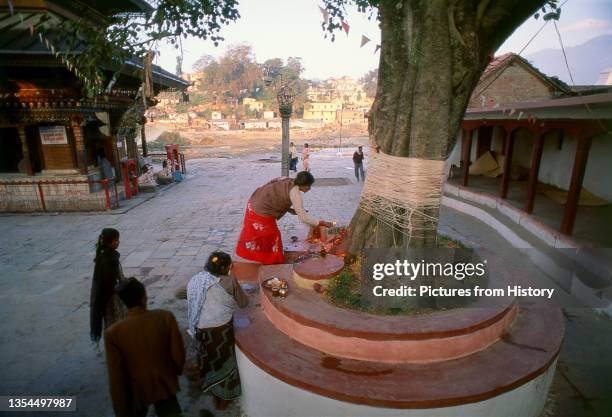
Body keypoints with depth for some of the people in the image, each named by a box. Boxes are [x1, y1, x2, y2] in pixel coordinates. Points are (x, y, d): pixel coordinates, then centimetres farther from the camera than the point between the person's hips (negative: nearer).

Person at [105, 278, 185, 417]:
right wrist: (177, 372, 9)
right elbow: (178, 355, -13)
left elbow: (116, 379, -17)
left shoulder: (113, 333, -23)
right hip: (164, 385, 0)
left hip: (136, 391, 1)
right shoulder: (166, 317, -22)